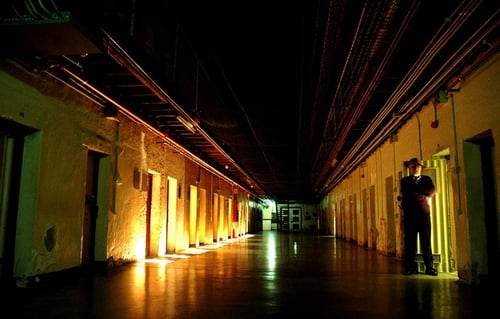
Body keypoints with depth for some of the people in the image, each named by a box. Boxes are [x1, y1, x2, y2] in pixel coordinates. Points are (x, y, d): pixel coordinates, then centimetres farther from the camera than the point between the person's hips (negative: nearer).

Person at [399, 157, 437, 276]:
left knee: (426, 241, 1)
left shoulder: (427, 179, 15)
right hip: (409, 215, -1)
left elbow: (432, 191, -2)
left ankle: (429, 267, 6)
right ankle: (410, 267, 5)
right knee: (410, 241, 0)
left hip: (424, 214, 1)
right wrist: (423, 194, -3)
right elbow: (405, 194, -6)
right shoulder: (404, 180, 11)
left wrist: (415, 192, -3)